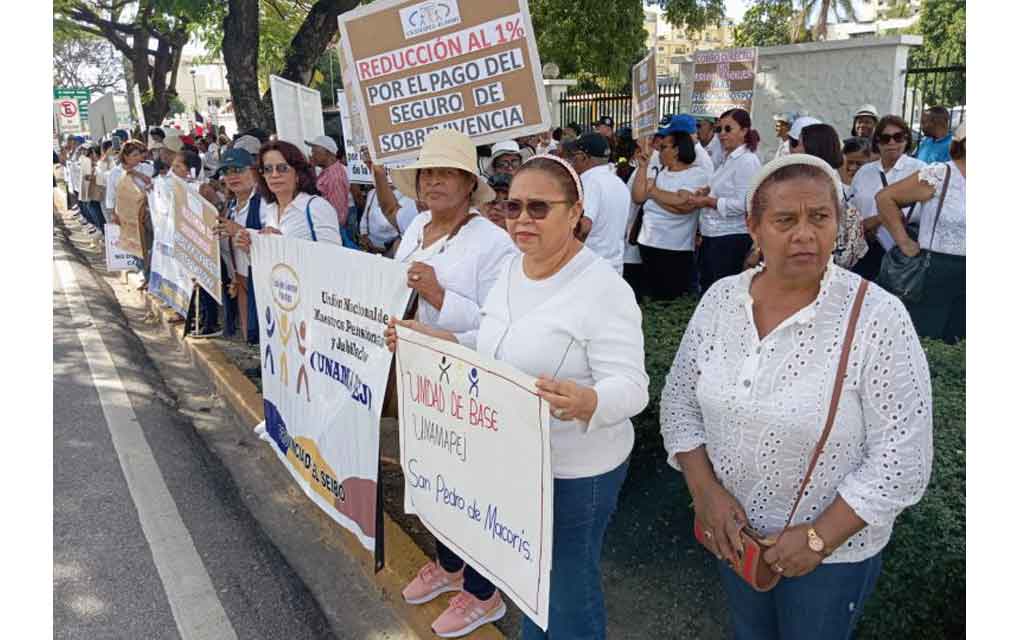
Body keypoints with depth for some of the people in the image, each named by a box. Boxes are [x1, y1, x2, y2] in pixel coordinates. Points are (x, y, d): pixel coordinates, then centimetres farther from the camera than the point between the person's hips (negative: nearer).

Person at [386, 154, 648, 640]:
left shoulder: (603, 288, -22)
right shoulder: (509, 270, 2)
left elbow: (631, 388, -25)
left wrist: (584, 402, -46)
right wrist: (436, 340, 2)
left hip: (576, 472, -7)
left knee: (568, 586, 13)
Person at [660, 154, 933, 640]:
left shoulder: (878, 318, -21)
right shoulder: (721, 298, -8)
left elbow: (901, 460, -19)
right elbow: (679, 400, 0)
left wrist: (819, 538, -18)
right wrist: (705, 490, -11)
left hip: (833, 549, -4)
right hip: (734, 531, 4)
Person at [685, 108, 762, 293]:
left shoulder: (747, 161, -15)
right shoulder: (730, 158, 13)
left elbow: (743, 204, -22)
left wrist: (708, 201, -16)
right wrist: (709, 190, 7)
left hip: (730, 238, -9)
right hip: (713, 236, 9)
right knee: (707, 290, 14)